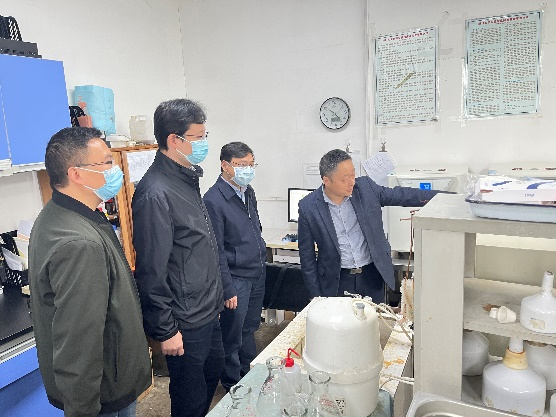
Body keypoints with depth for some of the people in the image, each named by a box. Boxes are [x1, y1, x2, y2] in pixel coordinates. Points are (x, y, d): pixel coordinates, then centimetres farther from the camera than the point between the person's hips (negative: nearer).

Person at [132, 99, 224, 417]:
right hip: (185, 323, -9)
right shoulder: (156, 193, -24)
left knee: (214, 372, 25)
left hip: (208, 311, 9)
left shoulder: (187, 179, 6)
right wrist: (166, 331, -15)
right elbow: (151, 272, -22)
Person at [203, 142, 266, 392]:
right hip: (236, 279, -7)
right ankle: (234, 388, 32)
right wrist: (227, 290, -16)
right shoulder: (214, 200, -19)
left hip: (258, 275, 7)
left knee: (250, 329, 22)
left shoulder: (248, 192, 6)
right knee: (233, 338, 11)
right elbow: (216, 250, -19)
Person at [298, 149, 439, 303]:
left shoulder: (365, 187, -6)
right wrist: (316, 296, -3)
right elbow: (307, 256, -5)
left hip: (372, 275, 3)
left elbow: (400, 195, 4)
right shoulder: (308, 207, -12)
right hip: (337, 281, -2)